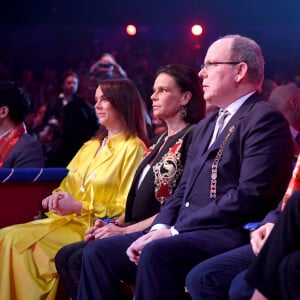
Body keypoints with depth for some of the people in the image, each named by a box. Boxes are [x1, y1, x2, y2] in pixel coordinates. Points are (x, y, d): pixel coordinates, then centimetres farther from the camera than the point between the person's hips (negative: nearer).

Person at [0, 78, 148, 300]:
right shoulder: (90, 146, 21)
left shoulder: (133, 149, -4)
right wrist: (58, 197, -3)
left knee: (24, 245, -25)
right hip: (66, 220, 8)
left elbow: (125, 209, -9)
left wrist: (80, 207, -15)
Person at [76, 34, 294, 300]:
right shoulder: (205, 127, 24)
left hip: (229, 236, -9)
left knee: (157, 253, -34)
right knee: (99, 252, -3)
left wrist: (175, 231, -16)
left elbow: (249, 197, -16)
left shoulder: (265, 119, -6)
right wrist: (159, 229, -1)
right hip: (185, 235, 9)